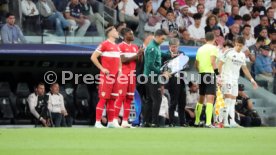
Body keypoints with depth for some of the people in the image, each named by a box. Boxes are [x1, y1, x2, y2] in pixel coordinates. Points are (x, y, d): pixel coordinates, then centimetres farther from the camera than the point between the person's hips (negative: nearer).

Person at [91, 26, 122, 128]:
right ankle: (98, 122, -11)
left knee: (112, 99, 8)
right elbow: (93, 57, -10)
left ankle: (110, 122, 11)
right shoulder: (104, 44, -6)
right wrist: (102, 68, -13)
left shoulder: (117, 47, 18)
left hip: (115, 76, 8)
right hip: (106, 76, -8)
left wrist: (119, 69, 13)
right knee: (103, 99, -10)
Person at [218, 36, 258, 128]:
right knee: (227, 99, -14)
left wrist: (251, 80, 21)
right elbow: (220, 64, -8)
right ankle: (225, 121, -15)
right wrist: (220, 75, -18)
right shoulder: (229, 52, -6)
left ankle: (232, 121, 4)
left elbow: (244, 69, 24)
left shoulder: (242, 55, 14)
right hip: (226, 78, -7)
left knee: (233, 101, 5)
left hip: (235, 79, 7)